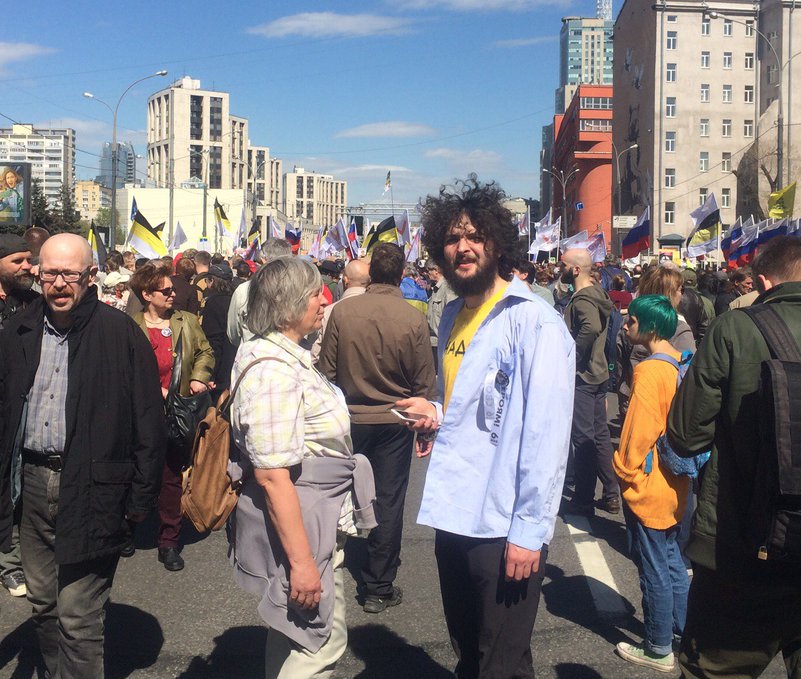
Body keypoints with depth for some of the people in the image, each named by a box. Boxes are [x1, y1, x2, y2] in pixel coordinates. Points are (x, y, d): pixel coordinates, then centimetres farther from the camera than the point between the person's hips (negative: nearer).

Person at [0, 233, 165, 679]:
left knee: (78, 619, -2)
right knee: (43, 604, 18)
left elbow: (149, 421, -7)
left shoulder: (120, 333, -8)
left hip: (91, 491, -5)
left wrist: (141, 496, -7)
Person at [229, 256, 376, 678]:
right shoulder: (273, 371, -23)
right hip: (299, 527, -10)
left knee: (292, 635, 21)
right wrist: (301, 561, -26)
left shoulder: (287, 357, 9)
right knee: (324, 641, 0)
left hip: (316, 520, 10)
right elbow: (272, 476, -27)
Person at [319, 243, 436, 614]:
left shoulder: (342, 311, -12)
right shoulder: (414, 319, -15)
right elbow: (424, 382, -6)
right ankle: (379, 589, 16)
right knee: (388, 502, 8)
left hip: (349, 419, 1)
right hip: (395, 421, -1)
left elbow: (327, 370, -3)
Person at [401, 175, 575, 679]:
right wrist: (437, 413, 2)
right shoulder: (454, 316, 10)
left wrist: (529, 530, -20)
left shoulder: (534, 322, -15)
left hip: (505, 528, -8)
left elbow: (547, 435, -19)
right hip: (454, 517, 8)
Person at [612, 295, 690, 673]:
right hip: (675, 483, 8)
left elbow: (638, 432, -20)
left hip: (648, 486, -8)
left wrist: (625, 471, -7)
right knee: (671, 560, 21)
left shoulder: (649, 372, -22)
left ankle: (659, 651, 18)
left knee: (654, 570, 5)